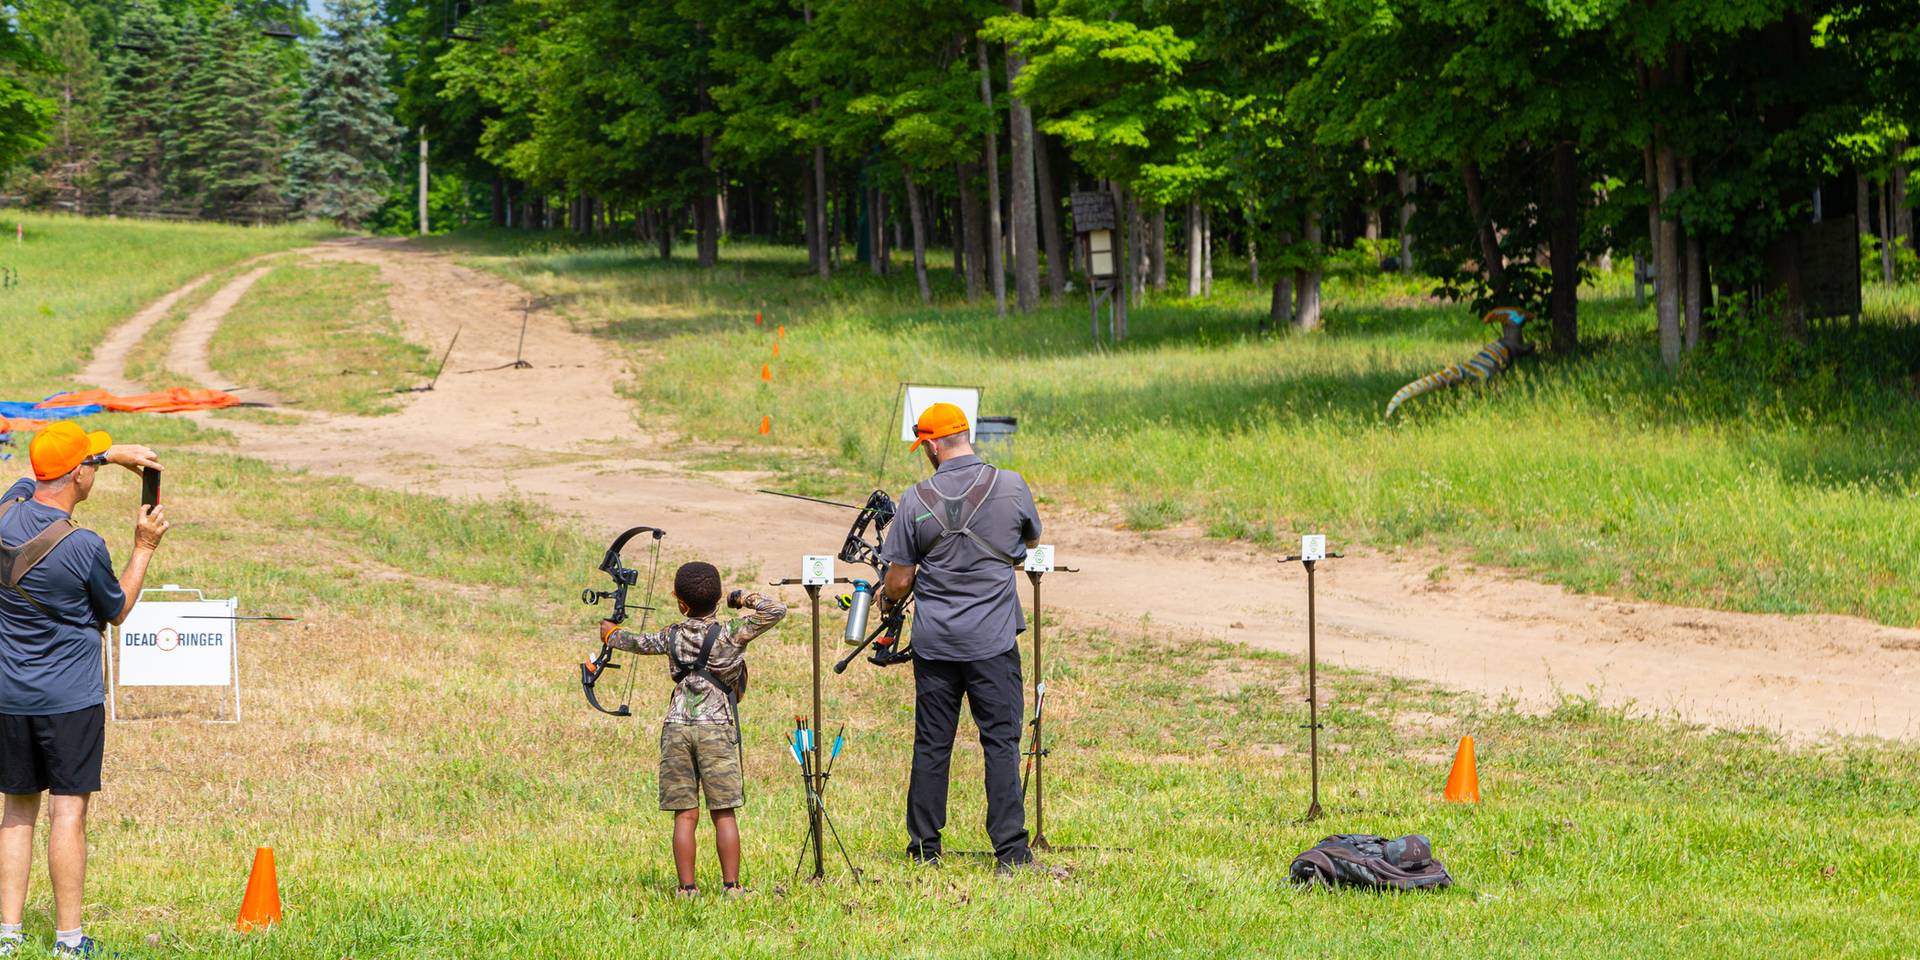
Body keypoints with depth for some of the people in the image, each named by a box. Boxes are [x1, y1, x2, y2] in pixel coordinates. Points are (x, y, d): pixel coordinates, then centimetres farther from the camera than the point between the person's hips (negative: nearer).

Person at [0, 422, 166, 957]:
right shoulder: (84, 548, -19)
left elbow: (43, 473, 22)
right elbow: (116, 612, -1)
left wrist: (115, 455, 23)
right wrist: (144, 548, 6)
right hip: (70, 701, -6)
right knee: (68, 813, -2)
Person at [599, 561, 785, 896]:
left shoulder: (673, 636, 8)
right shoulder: (731, 634, -3)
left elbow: (639, 642, 27)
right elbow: (776, 611, -5)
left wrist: (611, 634, 47)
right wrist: (744, 598, 9)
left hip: (677, 728, 2)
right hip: (716, 729, -2)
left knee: (685, 815, 2)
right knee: (724, 813, 1)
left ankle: (687, 887, 0)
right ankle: (731, 885, -1)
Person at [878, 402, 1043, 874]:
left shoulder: (916, 500, -6)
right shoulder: (1010, 487, -5)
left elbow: (898, 582, -1)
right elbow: (1033, 539, 16)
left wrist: (887, 595, 22)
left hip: (935, 641, 1)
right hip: (994, 640, -1)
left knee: (931, 744, 9)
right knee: (1001, 742, 1)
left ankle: (924, 847, 16)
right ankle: (1011, 851, -5)